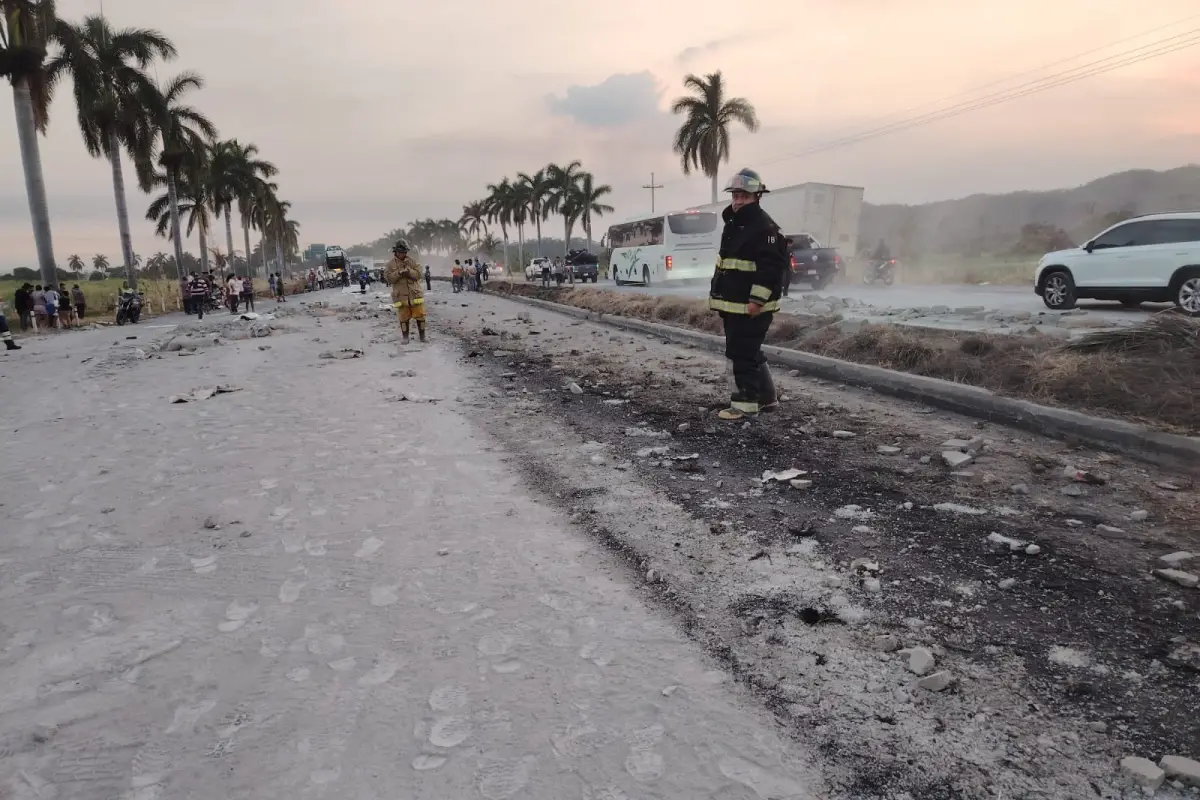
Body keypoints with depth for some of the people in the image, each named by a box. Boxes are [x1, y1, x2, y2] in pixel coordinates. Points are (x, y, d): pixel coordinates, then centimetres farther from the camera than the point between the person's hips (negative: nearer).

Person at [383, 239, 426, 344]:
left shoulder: (412, 262, 6)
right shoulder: (391, 264, 3)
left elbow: (418, 274, -2)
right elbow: (388, 278, -6)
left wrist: (409, 272, -18)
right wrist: (398, 273, -19)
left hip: (415, 293, 1)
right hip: (401, 295, -1)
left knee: (420, 315, 2)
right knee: (404, 316, 4)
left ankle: (422, 336, 13)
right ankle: (405, 336, 16)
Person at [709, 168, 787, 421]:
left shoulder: (765, 227, -14)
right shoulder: (732, 225, 17)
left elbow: (771, 267, -21)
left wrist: (757, 300, -24)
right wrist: (719, 296, 23)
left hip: (751, 306, -10)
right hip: (733, 304, 10)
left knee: (743, 354, -6)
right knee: (748, 352, 16)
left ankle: (746, 403, 3)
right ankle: (767, 397, 28)